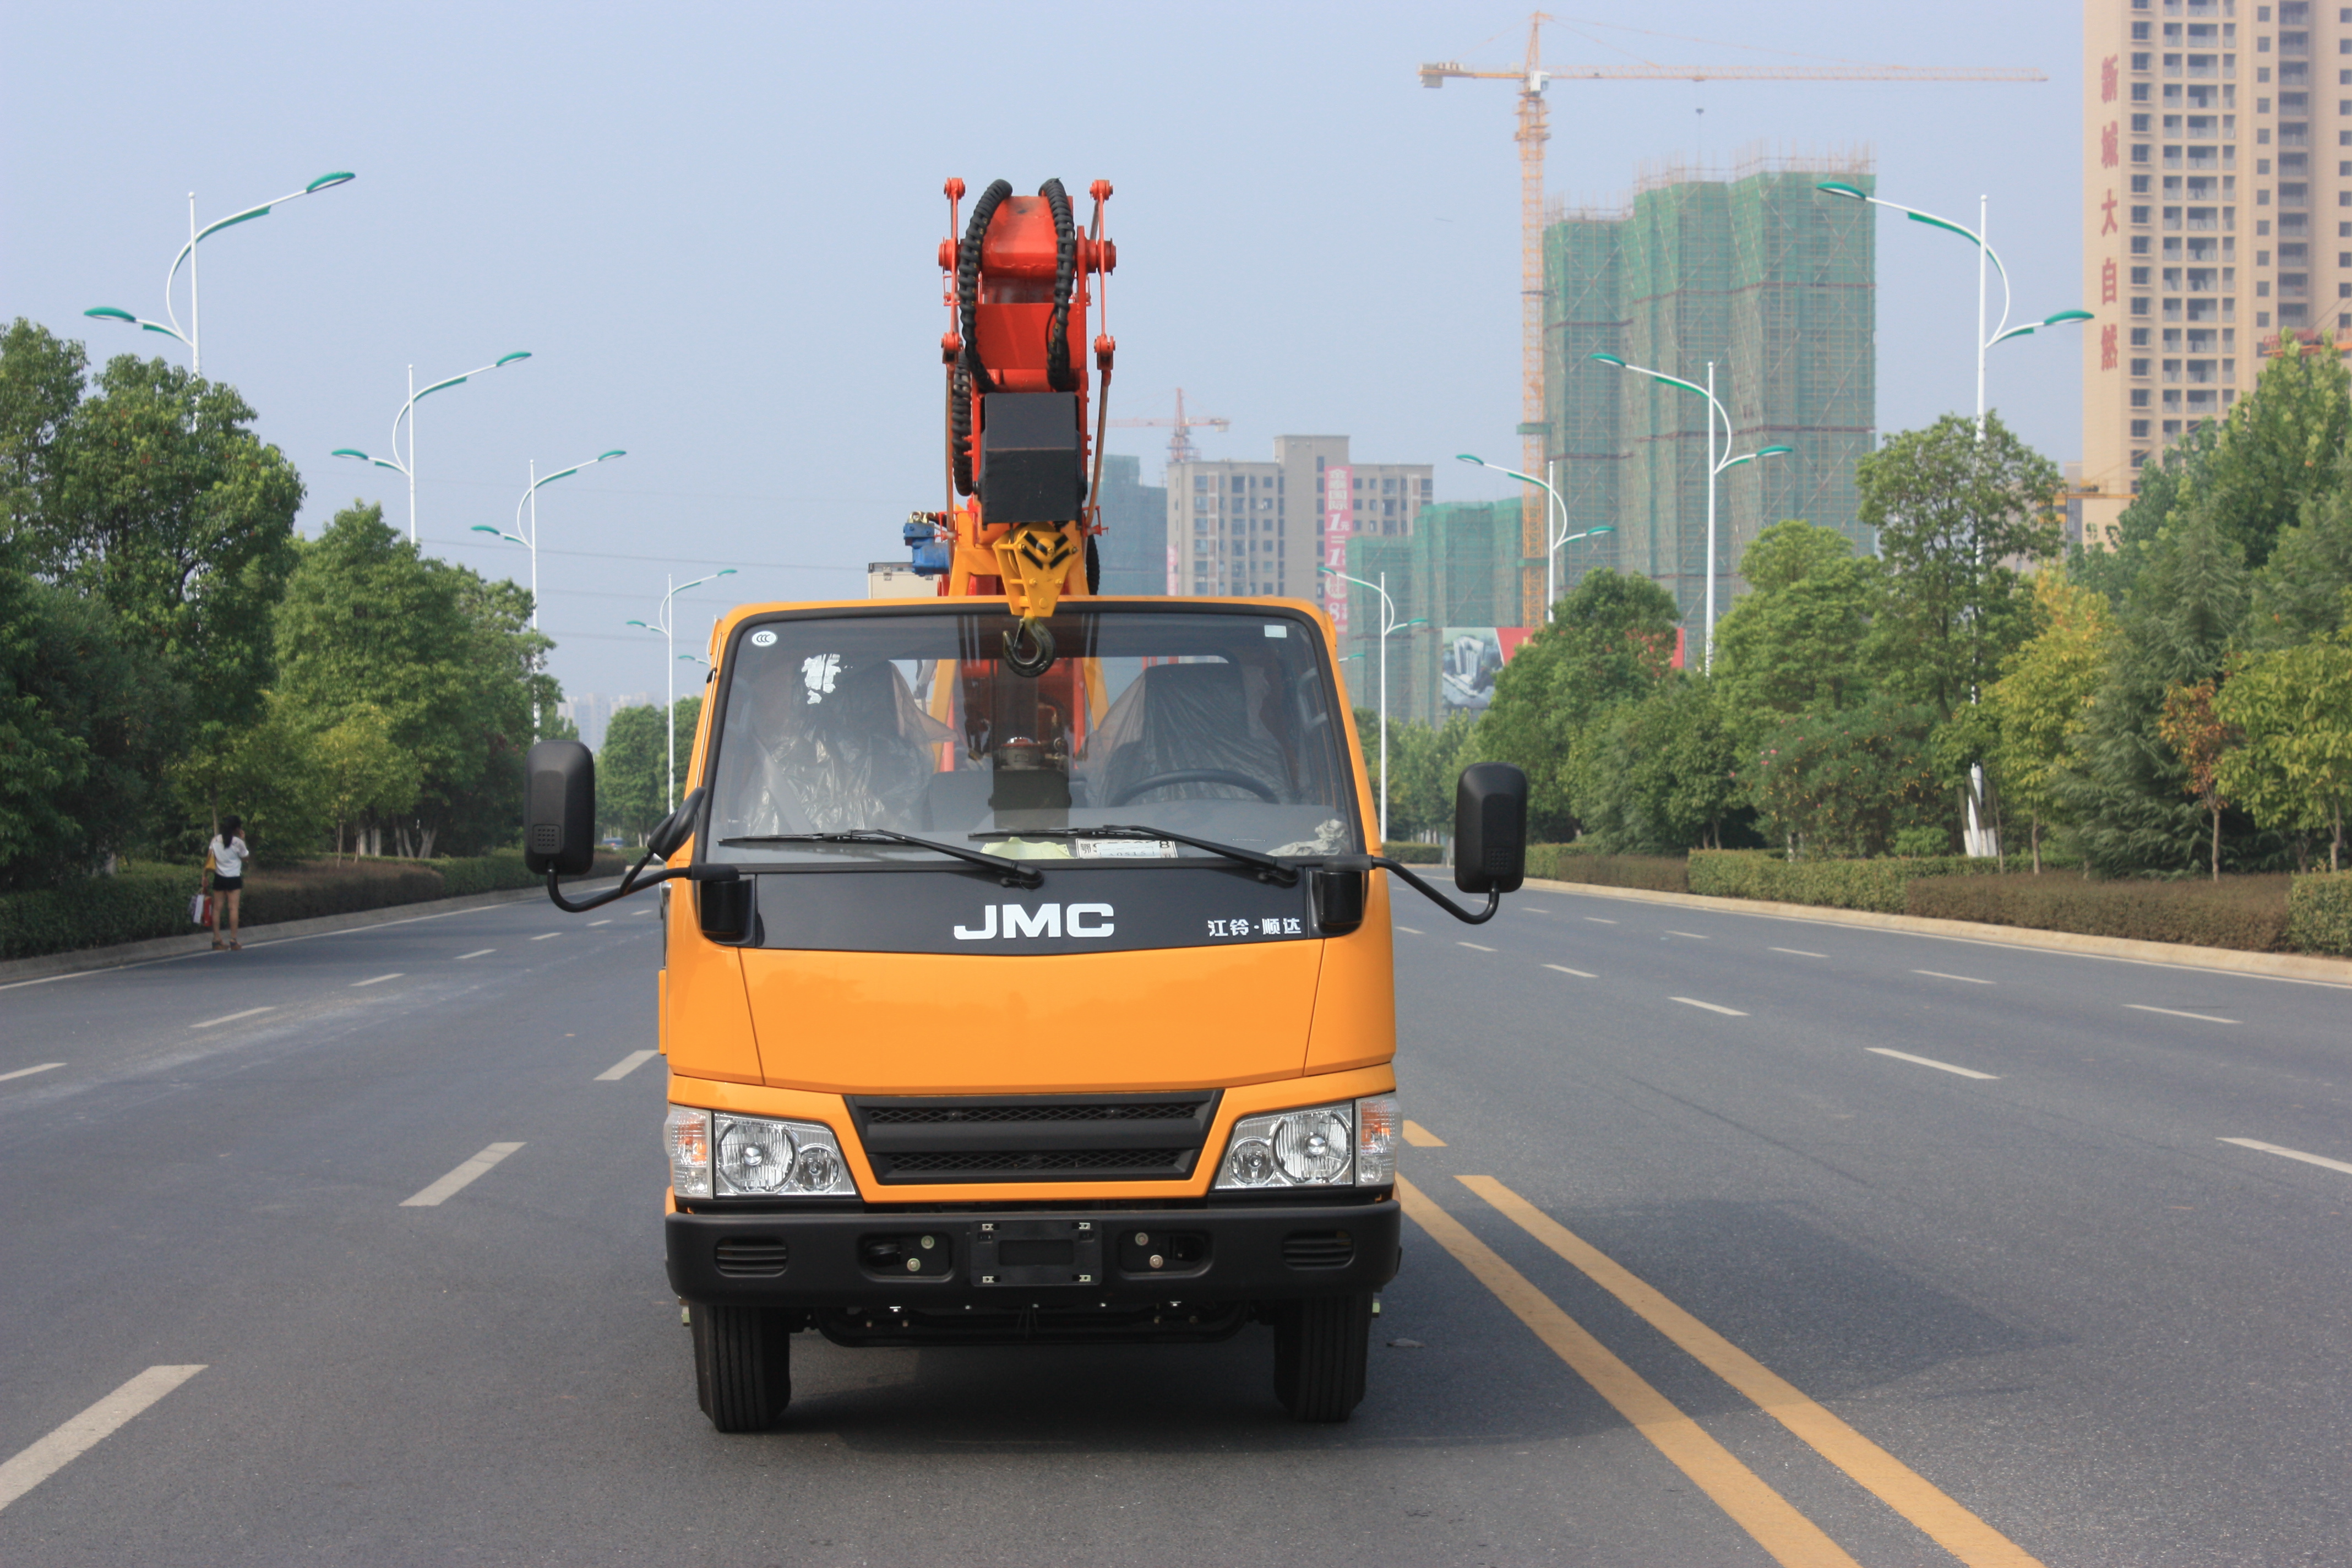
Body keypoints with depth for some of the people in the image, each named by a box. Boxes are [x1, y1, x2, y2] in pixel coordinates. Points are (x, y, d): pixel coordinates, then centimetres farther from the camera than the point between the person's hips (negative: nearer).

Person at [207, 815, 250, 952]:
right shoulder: (237, 842, -8)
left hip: (219, 878, 4)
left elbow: (209, 855, 1)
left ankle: (217, 941, 6)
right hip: (234, 879, -4)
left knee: (217, 908, 5)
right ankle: (233, 942, -9)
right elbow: (246, 857, 4)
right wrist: (243, 840, 8)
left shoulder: (216, 839, 4)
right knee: (233, 908, -6)